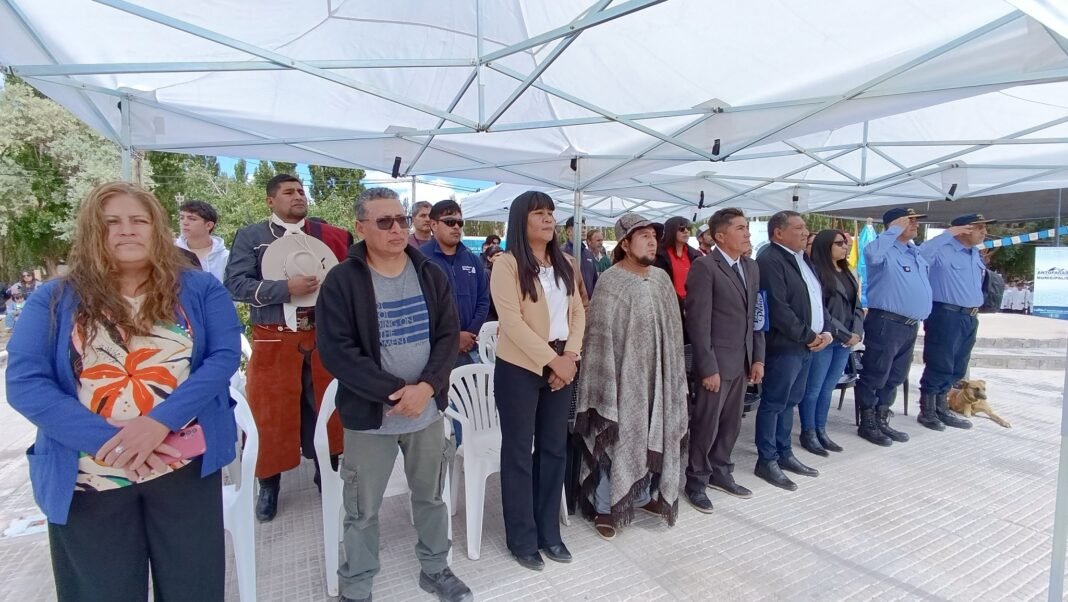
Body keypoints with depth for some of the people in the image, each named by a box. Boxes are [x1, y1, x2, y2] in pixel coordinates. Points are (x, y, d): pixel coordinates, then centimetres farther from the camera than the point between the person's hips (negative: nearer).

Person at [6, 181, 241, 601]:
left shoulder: (199, 289, 2)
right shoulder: (54, 299, 3)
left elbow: (224, 356, -7)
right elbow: (24, 383, -6)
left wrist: (161, 421, -20)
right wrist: (109, 439, -18)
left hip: (187, 469, 0)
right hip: (89, 480, 1)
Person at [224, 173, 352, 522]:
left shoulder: (327, 235, 7)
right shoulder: (250, 237, 2)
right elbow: (235, 284, -8)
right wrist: (286, 288, -18)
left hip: (323, 337, 2)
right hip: (273, 341, -2)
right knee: (271, 413, 7)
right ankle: (269, 485, 25)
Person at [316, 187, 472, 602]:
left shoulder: (430, 275, 1)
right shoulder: (342, 281, -9)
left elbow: (449, 335, -1)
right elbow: (336, 350, -14)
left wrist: (427, 386, -16)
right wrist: (393, 392, -19)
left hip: (428, 409, 3)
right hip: (369, 414, -3)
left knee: (431, 496, 19)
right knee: (363, 510, 12)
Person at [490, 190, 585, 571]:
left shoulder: (566, 264, 9)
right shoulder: (507, 265, -10)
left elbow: (578, 312, 7)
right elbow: (512, 322, -17)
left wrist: (569, 357, -7)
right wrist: (551, 360, -16)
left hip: (562, 367, 6)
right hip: (519, 369, -6)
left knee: (554, 448, 14)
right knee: (519, 452, 7)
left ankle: (549, 532, 31)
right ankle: (522, 539, 23)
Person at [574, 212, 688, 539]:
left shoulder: (662, 278, 6)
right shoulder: (611, 281, -14)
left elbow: (673, 328, 11)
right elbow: (600, 335, -16)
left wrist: (675, 373, 10)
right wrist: (607, 381, -18)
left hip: (657, 375, 7)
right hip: (623, 375, -6)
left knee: (651, 439, 18)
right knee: (615, 441, 5)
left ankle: (642, 496, 38)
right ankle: (604, 507, 21)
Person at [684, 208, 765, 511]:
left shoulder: (751, 267, 11)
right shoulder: (704, 267, -13)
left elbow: (756, 316, 14)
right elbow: (698, 322, -17)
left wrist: (758, 358, 8)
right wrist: (708, 367, -18)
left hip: (743, 361, 7)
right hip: (716, 362, -7)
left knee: (731, 423, 16)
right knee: (706, 425, 5)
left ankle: (720, 472, 34)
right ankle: (696, 482, 22)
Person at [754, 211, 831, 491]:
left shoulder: (803, 259, 17)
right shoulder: (770, 260, -15)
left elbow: (818, 299, 19)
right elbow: (778, 309, -22)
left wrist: (825, 331, 4)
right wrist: (808, 336, -12)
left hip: (807, 344, 9)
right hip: (785, 346, -9)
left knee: (790, 402, 16)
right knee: (773, 404, 0)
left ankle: (784, 453, 28)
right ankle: (766, 461, 11)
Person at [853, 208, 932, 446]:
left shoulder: (917, 252, 17)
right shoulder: (884, 251, -11)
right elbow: (872, 253, -34)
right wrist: (895, 229, -24)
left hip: (910, 325, 10)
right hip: (886, 323, -9)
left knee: (895, 377, 15)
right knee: (874, 376, -1)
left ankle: (882, 421, 26)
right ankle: (867, 424, 9)